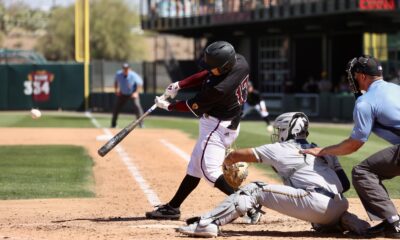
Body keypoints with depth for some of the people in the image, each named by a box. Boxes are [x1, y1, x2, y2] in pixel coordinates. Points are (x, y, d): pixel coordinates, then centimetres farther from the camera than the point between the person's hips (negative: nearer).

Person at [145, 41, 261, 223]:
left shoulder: (218, 89, -31)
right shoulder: (240, 61, -10)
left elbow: (193, 106, -14)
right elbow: (205, 75, 5)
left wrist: (168, 106, 3)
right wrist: (179, 85, -1)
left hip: (217, 126, -10)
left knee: (209, 171, -14)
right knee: (195, 166, 16)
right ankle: (172, 208, 26)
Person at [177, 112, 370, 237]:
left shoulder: (280, 149, 13)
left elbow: (236, 155, 18)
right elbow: (345, 184, 22)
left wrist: (227, 162, 40)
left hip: (315, 202, -6)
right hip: (337, 208, 6)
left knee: (254, 190, -2)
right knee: (322, 221, 43)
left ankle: (208, 223, -15)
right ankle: (350, 222, 12)